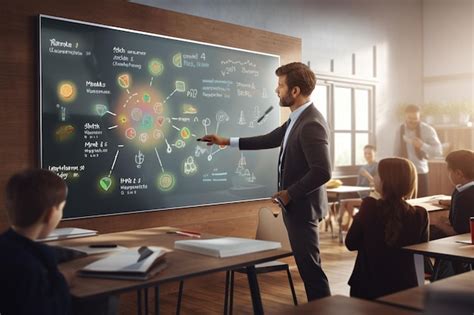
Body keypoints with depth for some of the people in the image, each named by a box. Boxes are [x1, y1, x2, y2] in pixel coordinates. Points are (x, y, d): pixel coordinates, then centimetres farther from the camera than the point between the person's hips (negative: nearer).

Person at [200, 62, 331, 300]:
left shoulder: (312, 123, -22)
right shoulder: (297, 118, 10)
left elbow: (322, 171, -28)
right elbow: (270, 139, 21)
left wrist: (290, 194, -18)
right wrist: (227, 141, 22)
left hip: (301, 206, -10)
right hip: (295, 205, 10)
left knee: (310, 267, -2)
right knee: (308, 265, 17)